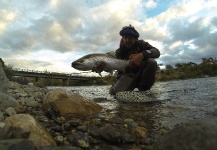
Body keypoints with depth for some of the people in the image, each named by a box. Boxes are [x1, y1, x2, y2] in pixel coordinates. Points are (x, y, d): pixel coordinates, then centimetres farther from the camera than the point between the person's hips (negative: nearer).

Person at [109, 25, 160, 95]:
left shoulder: (141, 44, -4)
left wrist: (142, 55, -41)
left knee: (151, 62, -29)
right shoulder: (119, 52, -3)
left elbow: (157, 52, -21)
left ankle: (143, 90, -13)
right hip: (128, 77, -1)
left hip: (141, 74, 1)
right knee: (113, 92, -29)